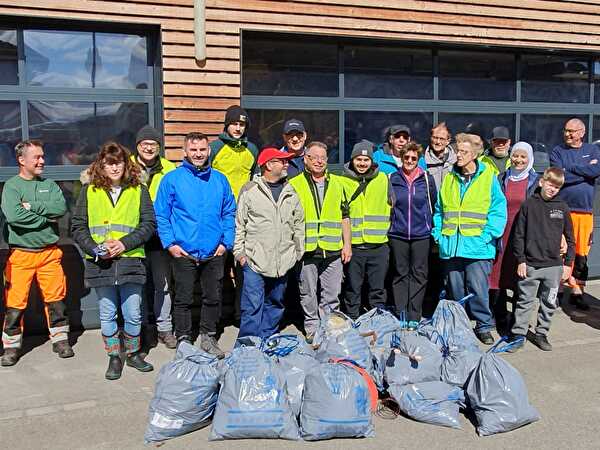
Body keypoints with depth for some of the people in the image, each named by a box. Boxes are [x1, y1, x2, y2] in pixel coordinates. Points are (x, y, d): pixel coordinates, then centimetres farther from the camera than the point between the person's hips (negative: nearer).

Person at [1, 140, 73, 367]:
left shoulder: (49, 184, 8)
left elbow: (61, 207, -9)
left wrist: (32, 206, -14)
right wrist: (46, 217, -12)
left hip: (49, 252, 3)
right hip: (21, 253, -3)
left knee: (55, 298, 8)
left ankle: (60, 339, 22)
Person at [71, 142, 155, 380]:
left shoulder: (138, 190, 5)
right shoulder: (89, 191, 6)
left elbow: (149, 224, 1)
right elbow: (77, 226, 5)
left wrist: (125, 243, -12)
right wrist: (95, 248, -11)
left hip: (130, 261, 0)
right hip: (100, 263, 1)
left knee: (133, 314, 6)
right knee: (107, 314, 9)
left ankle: (133, 354, 27)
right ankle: (114, 358, 23)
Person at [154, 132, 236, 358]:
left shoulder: (219, 179, 7)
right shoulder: (172, 179, -2)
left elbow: (229, 213, 10)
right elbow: (161, 215, -2)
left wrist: (226, 242, 1)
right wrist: (170, 243, -9)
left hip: (214, 253, 3)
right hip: (183, 252, -3)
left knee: (213, 298, 12)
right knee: (183, 300, 7)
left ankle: (208, 337, 28)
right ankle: (183, 340, 21)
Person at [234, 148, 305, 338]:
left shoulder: (290, 193, 11)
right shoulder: (250, 190, -2)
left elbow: (299, 225, 16)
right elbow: (239, 224, 1)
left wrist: (299, 251, 12)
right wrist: (239, 251, -3)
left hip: (283, 262, 5)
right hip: (255, 260, -5)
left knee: (275, 304, 14)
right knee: (252, 307, -6)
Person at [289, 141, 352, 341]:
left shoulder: (337, 183, 14)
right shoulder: (294, 185, 4)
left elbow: (345, 216, 15)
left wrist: (347, 244, 9)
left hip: (333, 250, 2)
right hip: (305, 250, -2)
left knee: (331, 294, 5)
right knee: (308, 294, 7)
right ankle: (312, 328, 19)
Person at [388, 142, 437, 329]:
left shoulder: (427, 179, 3)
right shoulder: (392, 179, 2)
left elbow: (434, 205, 12)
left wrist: (430, 225, 11)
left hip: (421, 234, 0)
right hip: (398, 234, 0)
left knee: (419, 275, 2)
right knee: (400, 274, 6)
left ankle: (414, 317, 9)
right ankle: (400, 315, 12)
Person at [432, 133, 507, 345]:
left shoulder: (488, 177, -1)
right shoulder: (449, 178, 11)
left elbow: (499, 210, -4)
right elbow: (439, 210, 17)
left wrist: (486, 235, -12)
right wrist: (438, 233, 5)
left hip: (477, 246, -4)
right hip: (451, 246, 4)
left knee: (478, 289, -3)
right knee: (455, 289, 11)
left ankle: (484, 326, 13)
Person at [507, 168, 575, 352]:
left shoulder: (562, 208, 4)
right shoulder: (529, 204, -1)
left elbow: (570, 238, 9)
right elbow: (518, 235, 0)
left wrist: (568, 263, 4)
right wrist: (521, 260, -4)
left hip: (554, 265, 2)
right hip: (530, 264, -2)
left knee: (549, 303, 10)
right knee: (525, 302, 3)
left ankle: (541, 334, 24)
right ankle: (518, 335, 12)